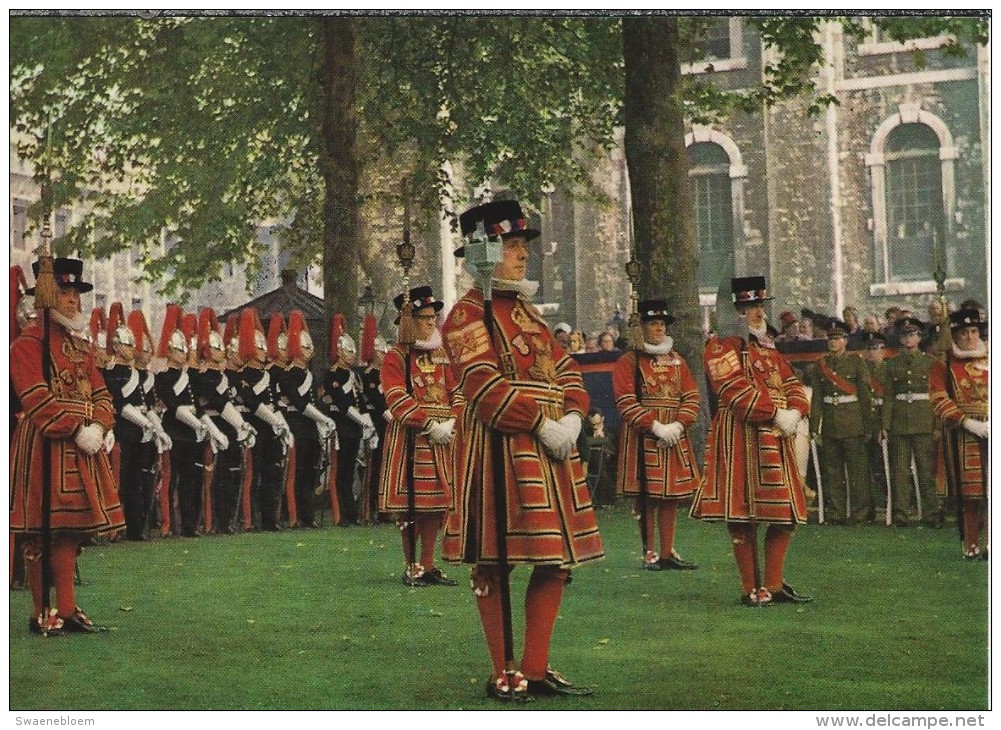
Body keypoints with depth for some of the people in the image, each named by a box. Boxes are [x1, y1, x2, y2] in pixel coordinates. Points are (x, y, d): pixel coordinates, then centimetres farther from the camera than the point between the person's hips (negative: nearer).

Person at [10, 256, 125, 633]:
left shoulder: (80, 345, 18)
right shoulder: (28, 344, -8)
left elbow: (99, 392, 15)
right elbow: (37, 399, -17)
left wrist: (101, 426, -5)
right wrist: (77, 431, -20)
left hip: (83, 448, 8)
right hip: (44, 446, -8)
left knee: (71, 529, 9)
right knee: (42, 532, -4)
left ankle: (67, 610, 14)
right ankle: (42, 613, 2)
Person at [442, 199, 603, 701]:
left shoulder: (525, 310, 20)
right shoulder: (468, 315, -6)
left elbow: (564, 369, 16)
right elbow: (486, 386, -16)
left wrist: (572, 417, -2)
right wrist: (543, 426, -19)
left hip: (553, 446, 9)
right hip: (500, 448, -8)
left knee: (557, 558, 7)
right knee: (495, 562, -1)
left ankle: (536, 669, 14)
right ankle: (503, 674, 6)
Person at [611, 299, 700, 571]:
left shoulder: (677, 361, 15)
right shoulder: (629, 362, -1)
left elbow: (691, 396, 8)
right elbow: (626, 401, -10)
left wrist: (679, 425, -9)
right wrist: (655, 426, -18)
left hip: (674, 437, 5)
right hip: (643, 439, -5)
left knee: (672, 495, 5)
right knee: (646, 496, -2)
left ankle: (667, 553, 10)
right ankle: (649, 553, 5)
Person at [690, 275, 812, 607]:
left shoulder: (768, 349, 21)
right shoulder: (722, 347, -5)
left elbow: (792, 385, 15)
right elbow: (737, 391, -16)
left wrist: (794, 412, -6)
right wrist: (775, 414, -20)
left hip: (776, 438, 8)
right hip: (740, 437, -8)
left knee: (787, 514, 7)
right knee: (743, 516, -4)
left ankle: (774, 585, 14)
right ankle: (750, 589, 3)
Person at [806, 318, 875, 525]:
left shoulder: (857, 364, 3)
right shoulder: (820, 366, 12)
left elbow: (866, 397, 0)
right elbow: (816, 400, 9)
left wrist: (867, 428, -4)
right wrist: (815, 429, 3)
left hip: (853, 427, -4)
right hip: (829, 428, 4)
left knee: (858, 470, -5)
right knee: (832, 473, 6)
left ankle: (861, 513, -2)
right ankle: (836, 514, 11)